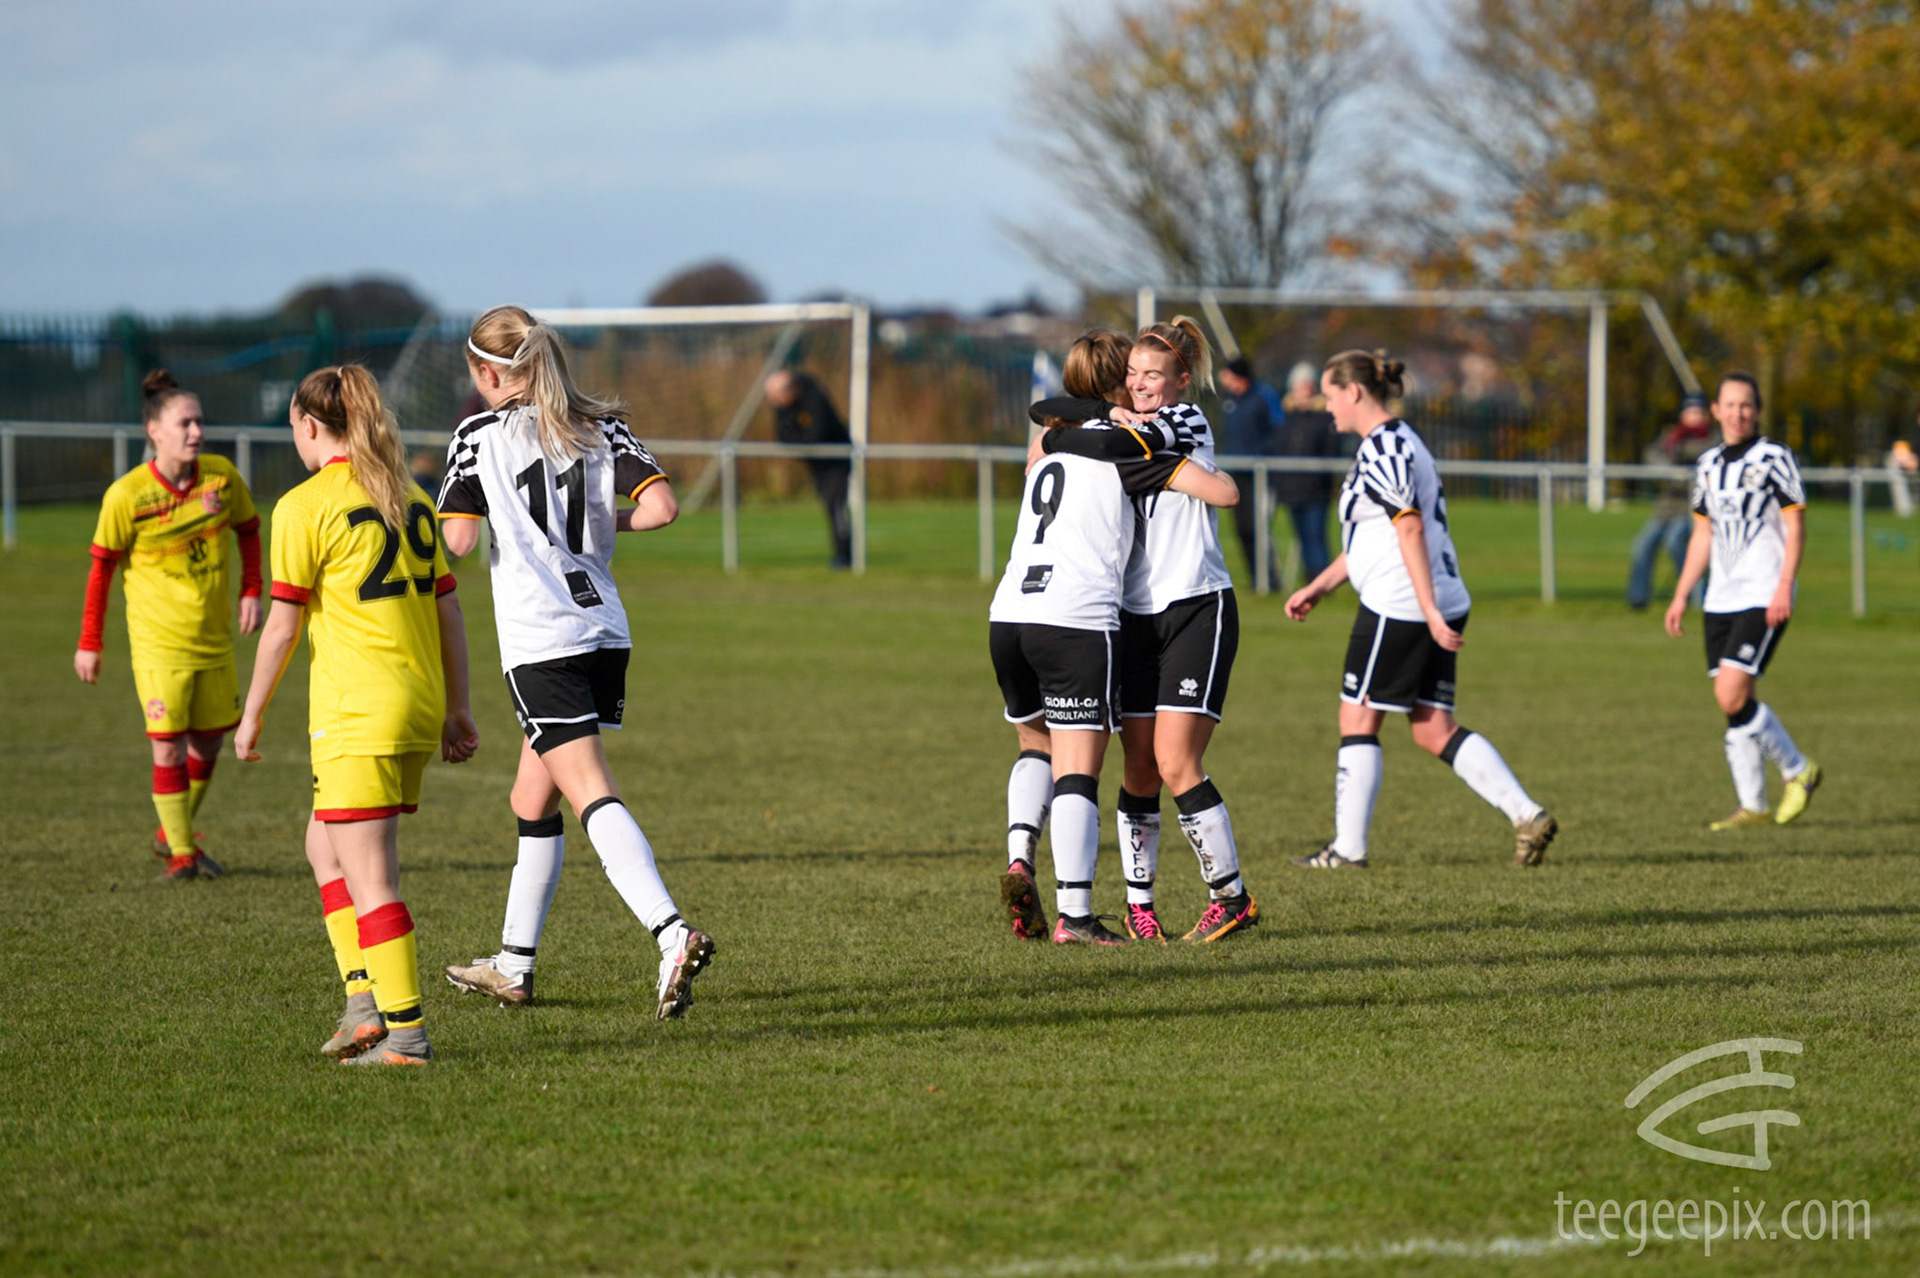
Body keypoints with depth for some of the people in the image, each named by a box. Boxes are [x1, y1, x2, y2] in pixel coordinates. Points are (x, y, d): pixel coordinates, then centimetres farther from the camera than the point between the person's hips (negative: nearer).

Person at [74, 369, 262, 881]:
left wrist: (252, 591, 1)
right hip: (158, 641, -4)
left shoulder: (222, 476, -5)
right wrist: (90, 643, -3)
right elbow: (102, 566, -5)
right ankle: (181, 853, 3)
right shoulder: (127, 495, -14)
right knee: (169, 745, -11)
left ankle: (173, 833, 33)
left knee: (208, 739, 12)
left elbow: (248, 530, 13)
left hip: (215, 639, 4)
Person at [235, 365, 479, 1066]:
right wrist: (457, 708, 19)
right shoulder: (411, 497, 12)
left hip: (357, 714, -8)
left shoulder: (305, 506, -8)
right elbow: (448, 609, 14)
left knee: (369, 877, -4)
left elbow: (282, 626, -8)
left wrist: (252, 714, 3)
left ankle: (406, 1031, -6)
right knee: (325, 846, 21)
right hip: (421, 708, 8)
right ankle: (367, 999, 14)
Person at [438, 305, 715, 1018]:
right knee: (533, 803, 18)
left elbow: (458, 538, -8)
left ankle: (672, 934, -32)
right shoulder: (600, 428, 10)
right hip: (606, 632, 6)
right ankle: (514, 966, 25)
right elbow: (663, 506, -3)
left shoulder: (481, 435, -2)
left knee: (593, 795, -14)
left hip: (540, 643, -6)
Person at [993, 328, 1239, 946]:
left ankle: (1019, 858, 5)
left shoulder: (1051, 443, 21)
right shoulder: (1130, 442, 3)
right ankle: (1074, 915, -8)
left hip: (1008, 614, 6)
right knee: (1078, 771, -4)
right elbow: (1224, 493, 0)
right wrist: (1217, 477, 20)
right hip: (1076, 621, -6)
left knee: (1037, 744, 26)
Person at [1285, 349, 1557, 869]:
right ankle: (1527, 815, -2)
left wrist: (1429, 610, -24)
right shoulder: (1395, 443, 20)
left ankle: (1348, 846, 5)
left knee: (1357, 720, 1)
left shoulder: (1383, 449, -13)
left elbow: (1410, 530, -20)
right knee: (1433, 729, 8)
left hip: (1397, 607, -10)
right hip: (1441, 604, 10)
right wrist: (1318, 587, 27)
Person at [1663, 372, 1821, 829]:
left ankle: (1798, 770, 3)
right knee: (1731, 704, 4)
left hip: (1763, 600, -7)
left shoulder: (1774, 458, -5)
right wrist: (1681, 596, 16)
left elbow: (1796, 525, -7)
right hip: (1721, 599, 7)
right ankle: (1753, 806, 11)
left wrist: (1784, 587, -17)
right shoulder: (1708, 465, 14)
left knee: (1732, 697, -15)